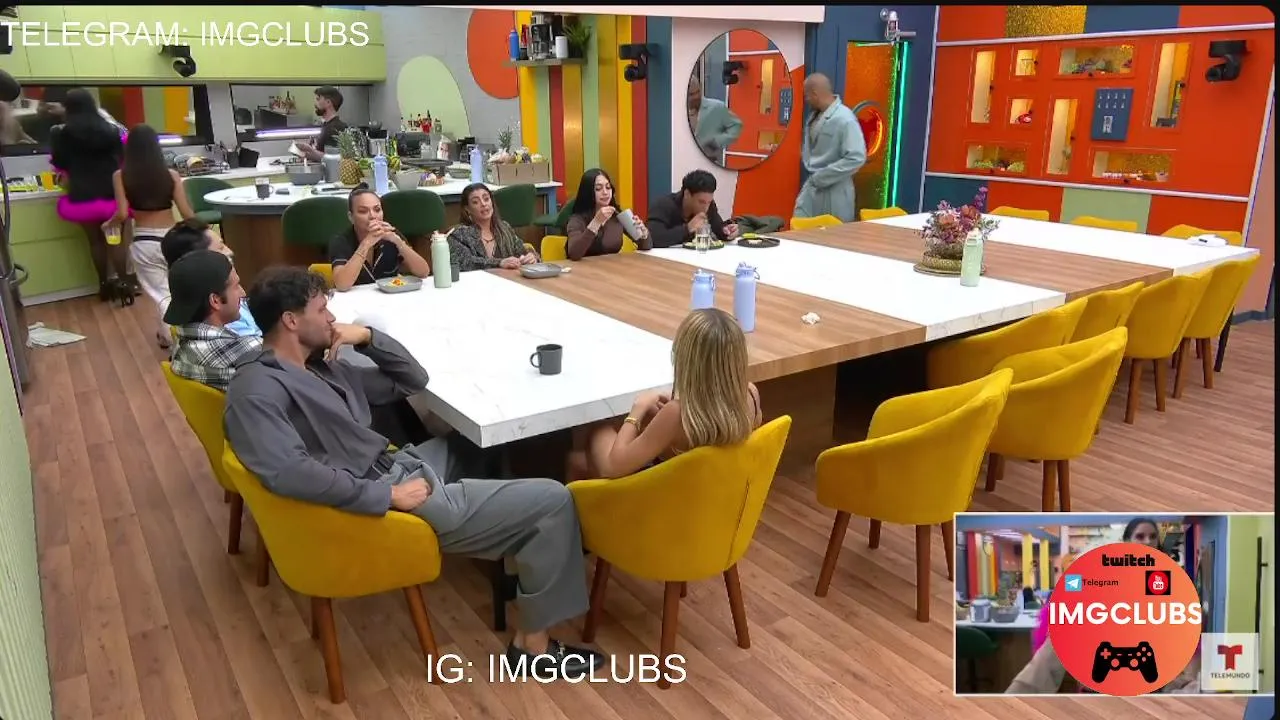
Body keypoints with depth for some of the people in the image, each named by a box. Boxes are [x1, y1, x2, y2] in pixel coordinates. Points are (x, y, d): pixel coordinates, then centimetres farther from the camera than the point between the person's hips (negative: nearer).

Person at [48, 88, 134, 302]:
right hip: (112, 193, 0)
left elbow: (59, 164, 5)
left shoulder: (63, 133, -4)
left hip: (82, 196, 0)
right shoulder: (110, 130, -1)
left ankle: (105, 284, 17)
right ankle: (124, 283, 7)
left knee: (96, 241, 11)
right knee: (116, 240, 7)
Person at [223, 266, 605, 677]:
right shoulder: (257, 388, -15)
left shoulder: (322, 365, 13)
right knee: (553, 502, -5)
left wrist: (368, 337, 2)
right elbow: (288, 472, -31)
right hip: (384, 497, -10)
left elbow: (413, 380, 17)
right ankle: (534, 644, 7)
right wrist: (386, 494, -25)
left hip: (399, 466, 10)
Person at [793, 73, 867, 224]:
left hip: (834, 189, -7)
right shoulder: (814, 115, 5)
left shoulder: (845, 119, -18)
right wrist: (813, 176, 10)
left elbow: (856, 158, -24)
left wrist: (821, 177, -19)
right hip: (811, 185, 7)